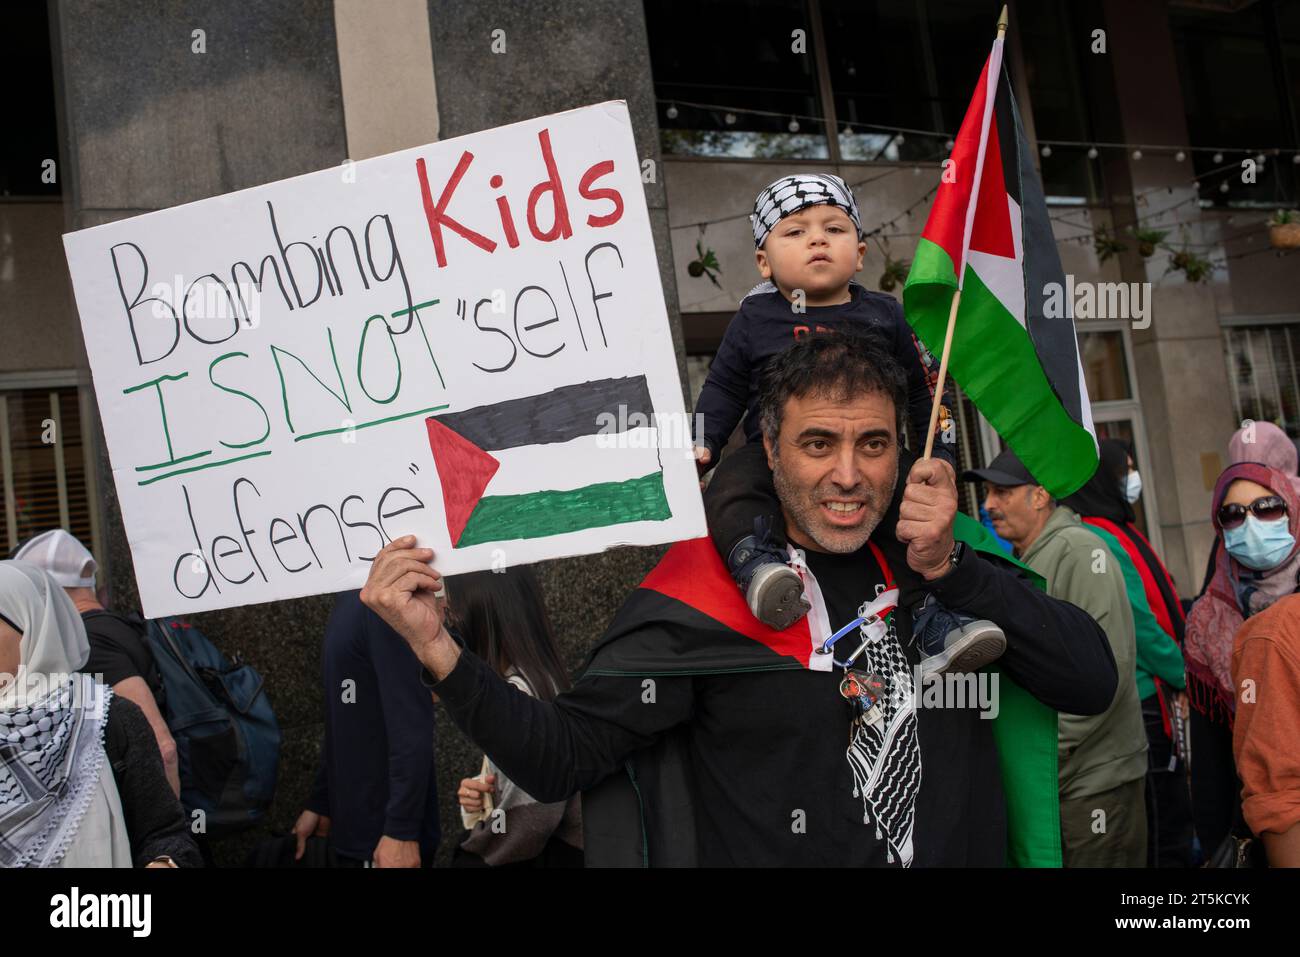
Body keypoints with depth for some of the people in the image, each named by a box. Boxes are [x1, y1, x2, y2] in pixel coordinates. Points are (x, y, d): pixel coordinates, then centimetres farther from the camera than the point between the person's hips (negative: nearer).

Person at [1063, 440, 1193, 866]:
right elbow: (1140, 623, -17)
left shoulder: (1118, 532, 15)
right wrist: (1181, 676, -6)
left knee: (1171, 812, 16)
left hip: (1153, 701, 10)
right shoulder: (1098, 539, -16)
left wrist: (1177, 673, 9)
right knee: (1161, 826, -3)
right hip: (1141, 702, -10)